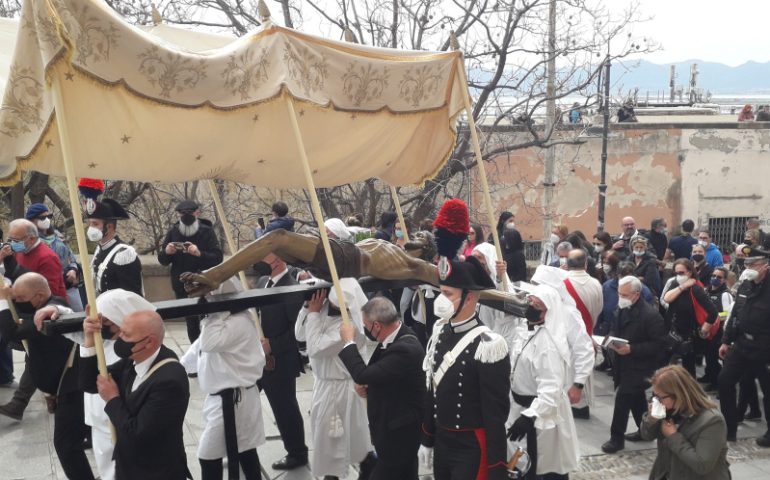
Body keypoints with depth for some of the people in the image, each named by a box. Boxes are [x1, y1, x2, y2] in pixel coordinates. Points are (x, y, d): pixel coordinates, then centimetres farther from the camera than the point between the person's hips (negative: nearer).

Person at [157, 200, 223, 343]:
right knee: (191, 322, 11)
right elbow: (162, 261, 5)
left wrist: (200, 253, -31)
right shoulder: (173, 232, 3)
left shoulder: (207, 231, -6)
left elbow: (218, 258, -14)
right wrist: (166, 252, -17)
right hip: (181, 287, 4)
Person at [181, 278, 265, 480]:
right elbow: (198, 348, 18)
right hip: (223, 396, 10)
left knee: (209, 456, -3)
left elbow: (208, 343, -34)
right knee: (244, 450, 19)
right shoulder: (221, 319, 11)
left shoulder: (239, 322, -22)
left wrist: (211, 316, -25)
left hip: (232, 399, -10)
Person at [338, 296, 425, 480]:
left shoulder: (405, 349, -29)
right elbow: (375, 373, 17)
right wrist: (363, 382, -3)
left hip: (400, 431, -9)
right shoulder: (394, 336, 0)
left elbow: (363, 375, -29)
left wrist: (349, 341, -17)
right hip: (392, 425, 9)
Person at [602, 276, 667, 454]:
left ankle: (617, 438, 6)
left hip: (638, 366, -7)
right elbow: (615, 329, 17)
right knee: (636, 399, 19)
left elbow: (658, 344, -19)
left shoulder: (650, 314, -20)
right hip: (624, 364, 7)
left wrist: (631, 349, -26)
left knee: (622, 399, -6)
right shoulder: (622, 309, 2)